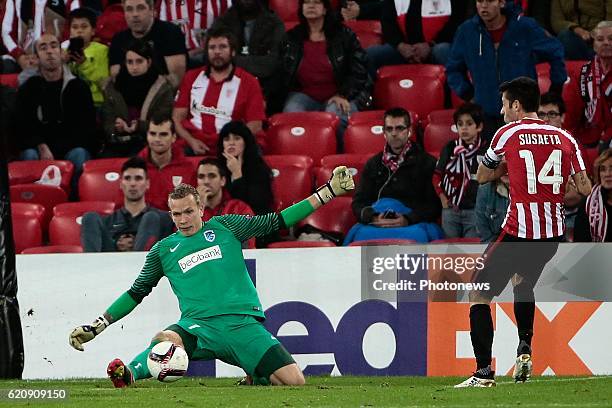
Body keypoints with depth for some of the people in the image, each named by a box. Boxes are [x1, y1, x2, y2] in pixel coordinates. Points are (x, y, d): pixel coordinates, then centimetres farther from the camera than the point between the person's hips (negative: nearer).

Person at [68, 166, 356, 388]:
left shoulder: (224, 227, 13)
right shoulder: (162, 251, 15)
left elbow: (276, 222, 15)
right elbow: (136, 293, 22)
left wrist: (329, 192, 12)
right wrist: (96, 326, 16)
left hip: (244, 323, 2)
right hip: (199, 326, -2)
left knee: (294, 381, -12)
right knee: (165, 342, -40)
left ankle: (257, 377, 17)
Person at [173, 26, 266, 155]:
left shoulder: (248, 83, 8)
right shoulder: (192, 78, 18)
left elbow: (255, 125, 2)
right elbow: (177, 118, 14)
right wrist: (191, 141, -5)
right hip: (193, 150, 1)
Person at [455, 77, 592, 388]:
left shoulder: (508, 133, -1)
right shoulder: (565, 138, 8)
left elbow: (482, 177, 12)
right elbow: (585, 187, 7)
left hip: (519, 231, -5)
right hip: (554, 233, 5)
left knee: (478, 294, 3)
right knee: (523, 282, 33)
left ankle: (484, 371, -8)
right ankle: (524, 349, 15)